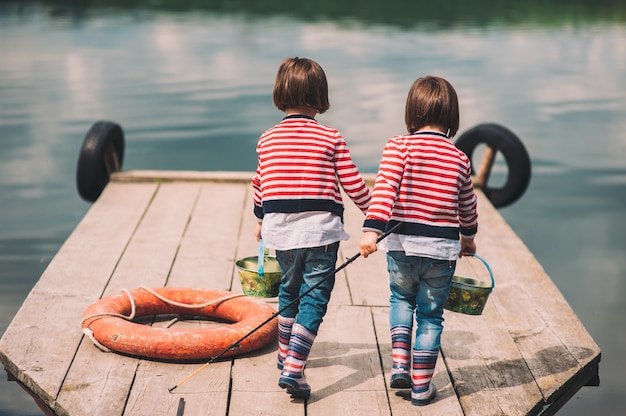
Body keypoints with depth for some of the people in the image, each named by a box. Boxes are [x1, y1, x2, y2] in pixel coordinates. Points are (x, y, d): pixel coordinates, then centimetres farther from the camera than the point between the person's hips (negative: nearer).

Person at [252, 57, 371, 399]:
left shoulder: (266, 140, 6)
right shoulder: (331, 139, -3)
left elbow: (259, 186, 17)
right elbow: (354, 185, -2)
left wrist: (260, 221, 34)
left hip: (280, 230, 4)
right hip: (320, 228, -4)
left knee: (289, 290, 23)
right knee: (314, 297, -1)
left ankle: (286, 357, 36)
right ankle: (293, 369, -12)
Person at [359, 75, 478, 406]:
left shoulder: (399, 147, -5)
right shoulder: (459, 159, 4)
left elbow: (385, 189, -19)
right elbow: (467, 206, 18)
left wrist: (371, 229, -25)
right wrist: (468, 237, 35)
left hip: (402, 242, -1)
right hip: (443, 248, 1)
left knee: (401, 299, 25)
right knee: (430, 315, 12)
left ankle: (399, 364, 12)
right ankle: (421, 386, 16)